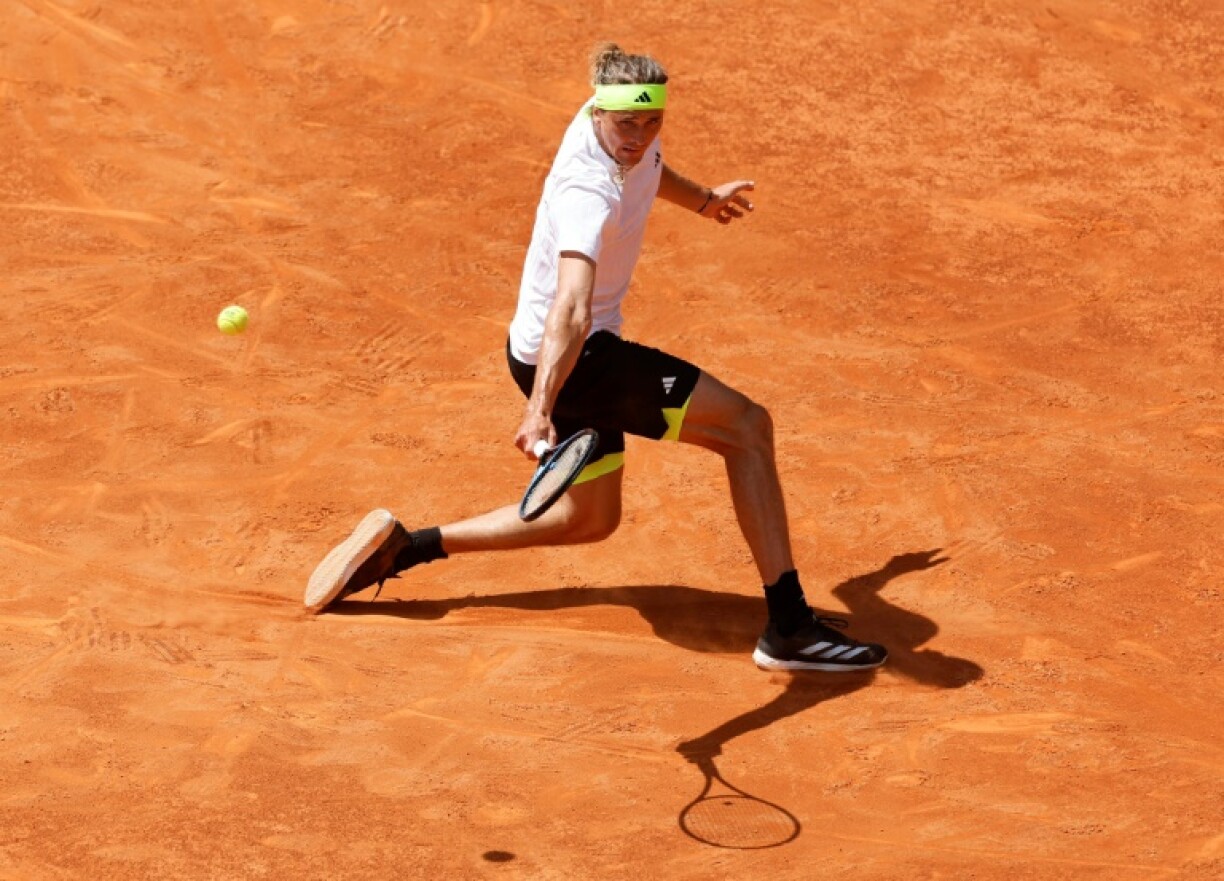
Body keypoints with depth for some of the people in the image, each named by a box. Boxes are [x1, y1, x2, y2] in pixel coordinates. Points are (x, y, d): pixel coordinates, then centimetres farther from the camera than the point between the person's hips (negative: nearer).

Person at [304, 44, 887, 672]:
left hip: (585, 350, 10)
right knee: (747, 425, -16)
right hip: (562, 358, -10)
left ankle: (402, 547, 26)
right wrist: (541, 409, -60)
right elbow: (571, 309, -48)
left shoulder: (631, 128, -6)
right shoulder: (587, 193, -33)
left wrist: (703, 199, 39)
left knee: (589, 518, 24)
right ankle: (788, 627, -15)